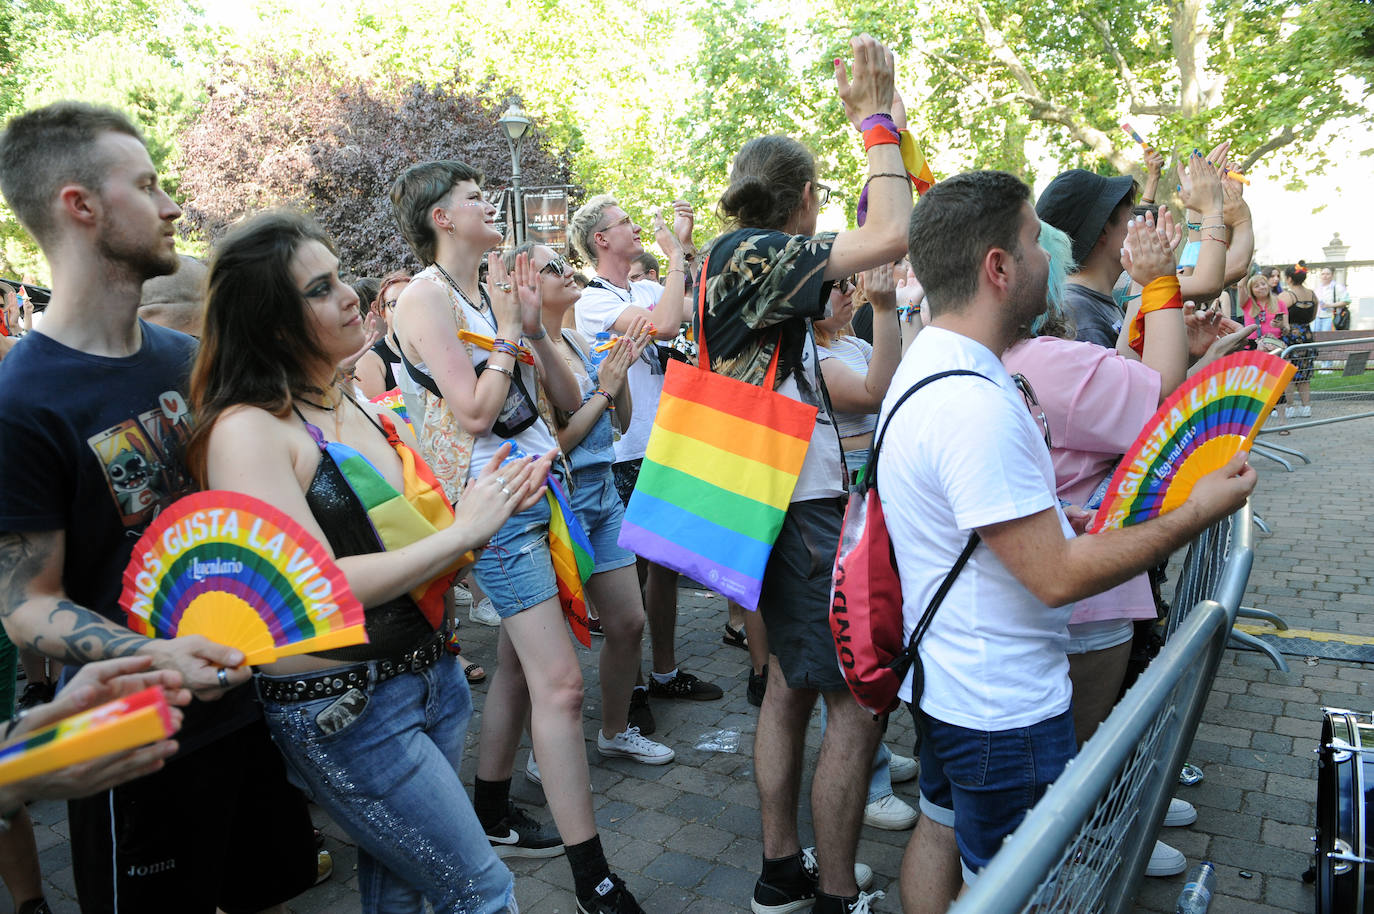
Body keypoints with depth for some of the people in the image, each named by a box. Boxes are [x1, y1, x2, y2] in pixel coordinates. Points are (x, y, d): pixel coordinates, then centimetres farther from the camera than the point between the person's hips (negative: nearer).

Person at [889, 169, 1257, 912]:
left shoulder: (931, 362, 5)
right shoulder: (973, 403, -30)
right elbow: (1058, 575, -26)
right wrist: (1194, 516, -16)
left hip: (949, 678, 10)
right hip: (1004, 708, -10)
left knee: (941, 829, 25)